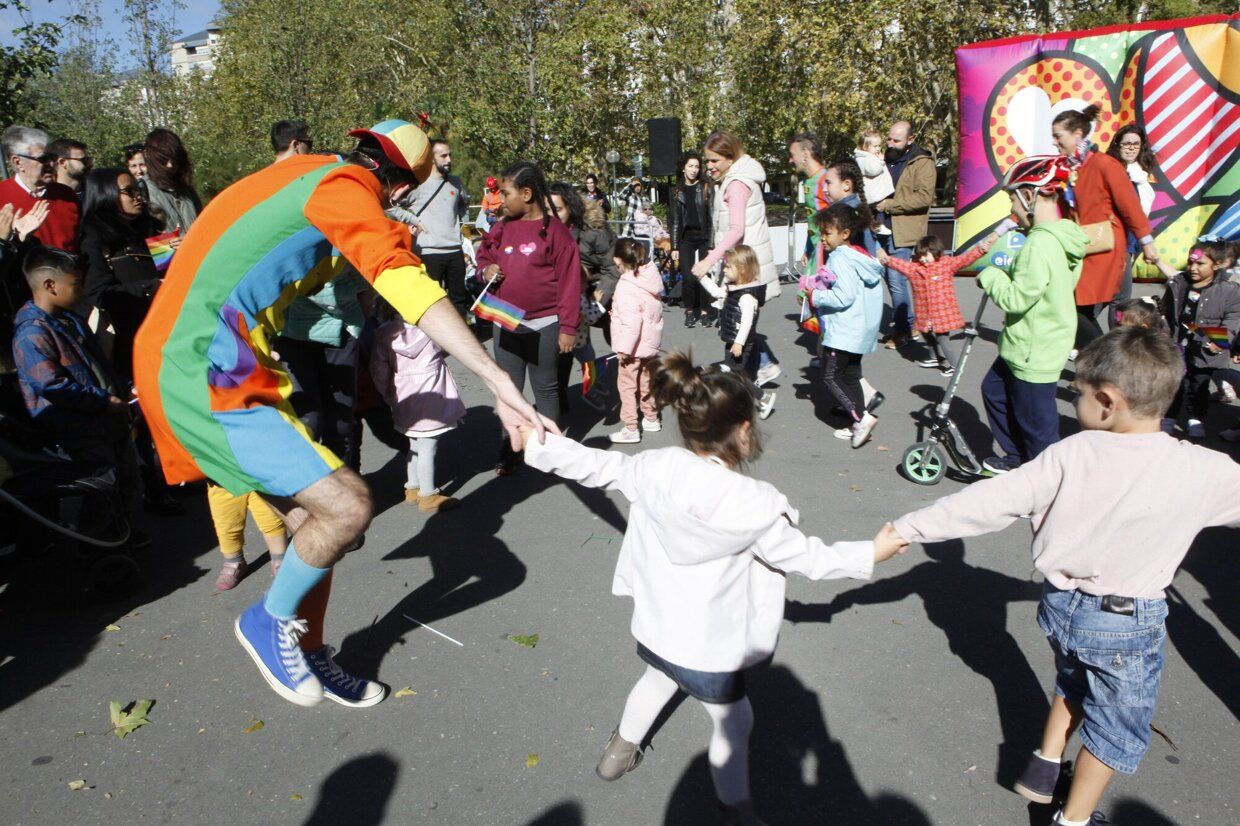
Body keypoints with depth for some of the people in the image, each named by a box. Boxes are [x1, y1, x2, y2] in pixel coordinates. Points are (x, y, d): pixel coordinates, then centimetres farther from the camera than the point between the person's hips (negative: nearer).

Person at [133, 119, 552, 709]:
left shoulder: (305, 172, 17)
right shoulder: (343, 185, -11)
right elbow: (407, 284, -27)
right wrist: (497, 381, -31)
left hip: (183, 365, 10)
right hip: (206, 377, -10)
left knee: (312, 518, 11)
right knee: (348, 506, -16)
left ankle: (308, 657, 28)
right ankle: (270, 622, 10)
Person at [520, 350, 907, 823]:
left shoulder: (655, 469, -16)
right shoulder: (753, 505, -29)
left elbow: (595, 465, -3)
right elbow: (804, 557, -15)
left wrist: (536, 445, 13)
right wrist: (871, 554, -1)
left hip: (656, 624, 6)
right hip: (708, 647, -5)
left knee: (658, 680, 35)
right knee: (734, 723, 21)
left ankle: (620, 751, 58)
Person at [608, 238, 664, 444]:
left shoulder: (627, 287, -24)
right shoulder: (649, 276, 3)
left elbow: (631, 323, -27)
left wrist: (624, 349, -20)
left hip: (634, 346, -9)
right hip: (650, 342, 9)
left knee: (626, 384, 2)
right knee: (646, 380, 21)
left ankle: (631, 429, 7)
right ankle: (651, 419, 35)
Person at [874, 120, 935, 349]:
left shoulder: (922, 163, -5)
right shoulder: (886, 158, 16)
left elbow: (924, 197, -17)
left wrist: (889, 205, -17)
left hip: (902, 231, -7)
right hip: (882, 227, 7)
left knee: (896, 280, -9)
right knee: (892, 278, 11)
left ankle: (901, 330, 4)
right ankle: (907, 323, 24)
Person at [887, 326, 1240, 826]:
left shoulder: (1070, 455, -18)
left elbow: (991, 502, -18)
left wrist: (909, 529, -11)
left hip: (1062, 603, 2)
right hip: (1126, 625, -2)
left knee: (1073, 684, 32)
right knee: (1118, 726, 21)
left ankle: (1045, 764, 44)